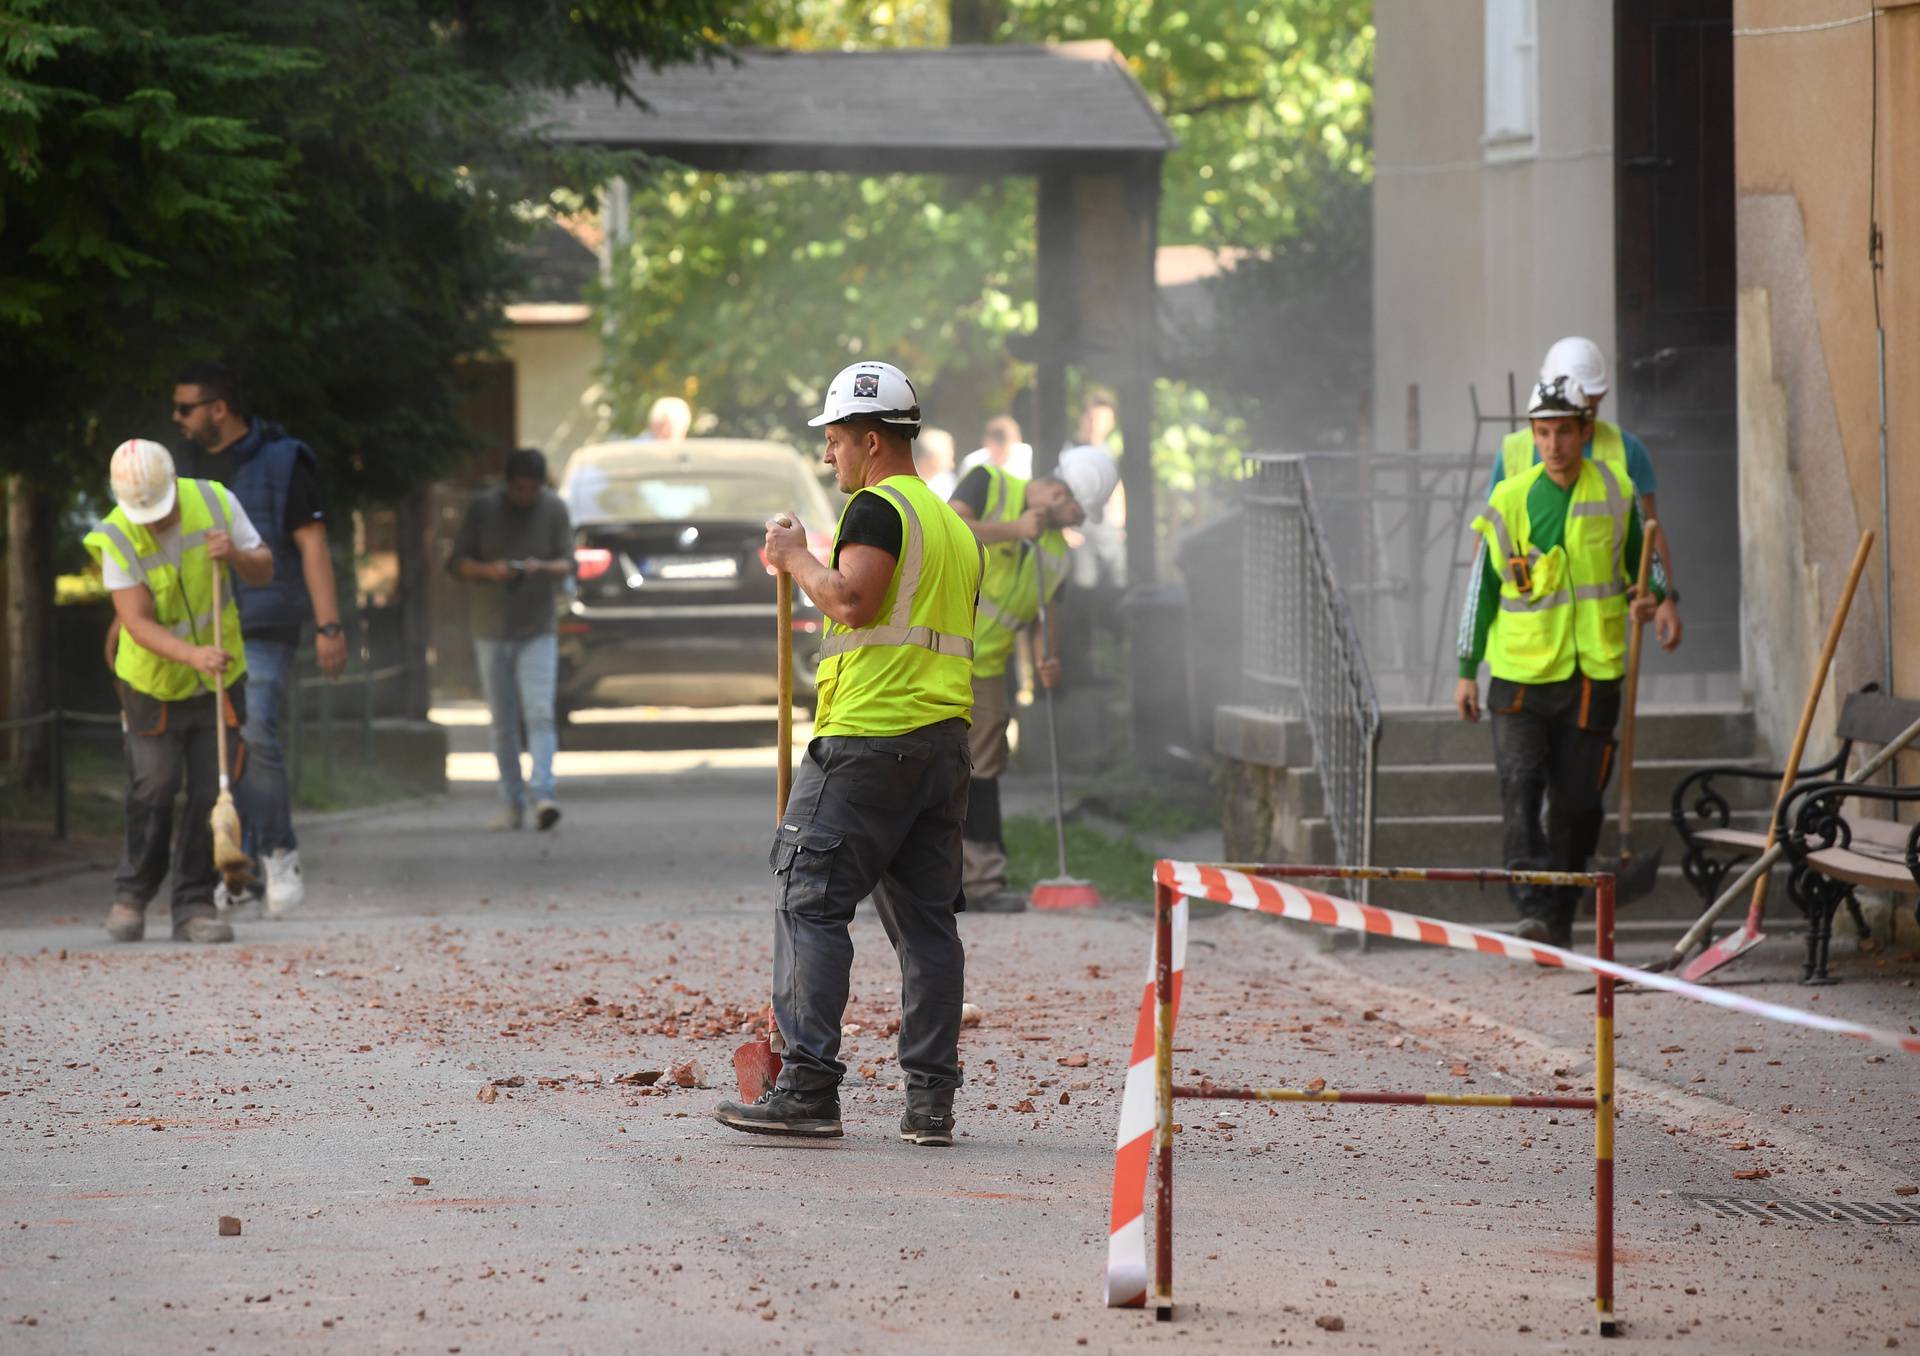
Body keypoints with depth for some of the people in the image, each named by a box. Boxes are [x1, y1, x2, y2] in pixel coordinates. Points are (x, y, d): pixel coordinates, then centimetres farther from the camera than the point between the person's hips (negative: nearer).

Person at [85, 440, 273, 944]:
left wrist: (235, 556, -26)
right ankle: (132, 894, 18)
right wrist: (193, 654, -43)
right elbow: (138, 623, -27)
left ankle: (194, 905, 7)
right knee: (153, 789, -3)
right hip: (153, 681, -2)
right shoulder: (116, 539, -21)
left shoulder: (215, 501, -13)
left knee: (212, 792, -2)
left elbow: (264, 569, -3)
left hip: (219, 677, 2)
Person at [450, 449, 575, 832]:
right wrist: (488, 570, -22)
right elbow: (459, 561, -1)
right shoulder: (483, 507, -1)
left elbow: (567, 565, -2)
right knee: (503, 723, 4)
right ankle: (511, 804, 9)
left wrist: (543, 568, -24)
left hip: (538, 631, -1)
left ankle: (543, 796, -23)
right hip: (491, 628, 1)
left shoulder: (554, 510, -1)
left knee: (540, 714, -15)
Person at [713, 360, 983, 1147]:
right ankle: (931, 1102, 5)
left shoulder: (877, 507, -7)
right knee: (926, 918, 7)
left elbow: (853, 598, -20)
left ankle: (809, 1089, -11)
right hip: (945, 739, 8)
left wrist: (794, 558, -5)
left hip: (868, 736, -8)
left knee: (811, 904, -5)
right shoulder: (954, 525, 21)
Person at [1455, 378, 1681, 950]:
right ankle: (1533, 911, -19)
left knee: (1577, 803, 5)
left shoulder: (1615, 494, 2)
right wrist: (1466, 672, 6)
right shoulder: (1509, 501, -1)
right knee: (1520, 787, -16)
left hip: (1593, 674, 1)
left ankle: (1560, 920, 16)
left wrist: (1661, 598, -2)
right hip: (1520, 675, -1)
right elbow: (1481, 587, 6)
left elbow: (1639, 558, 20)